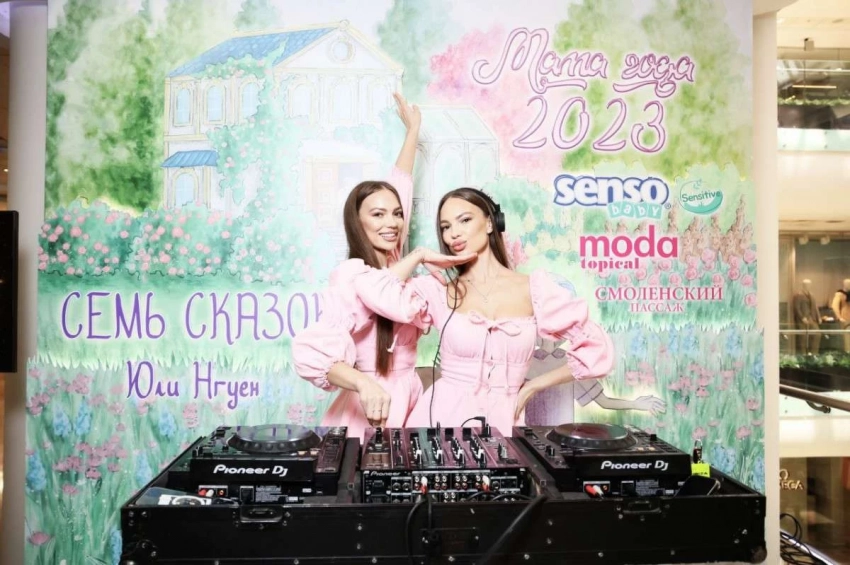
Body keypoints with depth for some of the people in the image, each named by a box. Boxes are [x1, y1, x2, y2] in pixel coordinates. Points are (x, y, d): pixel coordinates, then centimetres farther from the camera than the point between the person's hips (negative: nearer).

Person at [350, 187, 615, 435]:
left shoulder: (534, 289, 0)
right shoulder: (439, 291, 0)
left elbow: (598, 351, 3)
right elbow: (371, 289, -16)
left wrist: (531, 386, 4)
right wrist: (420, 255, -3)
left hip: (501, 423, 1)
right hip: (443, 419, 0)